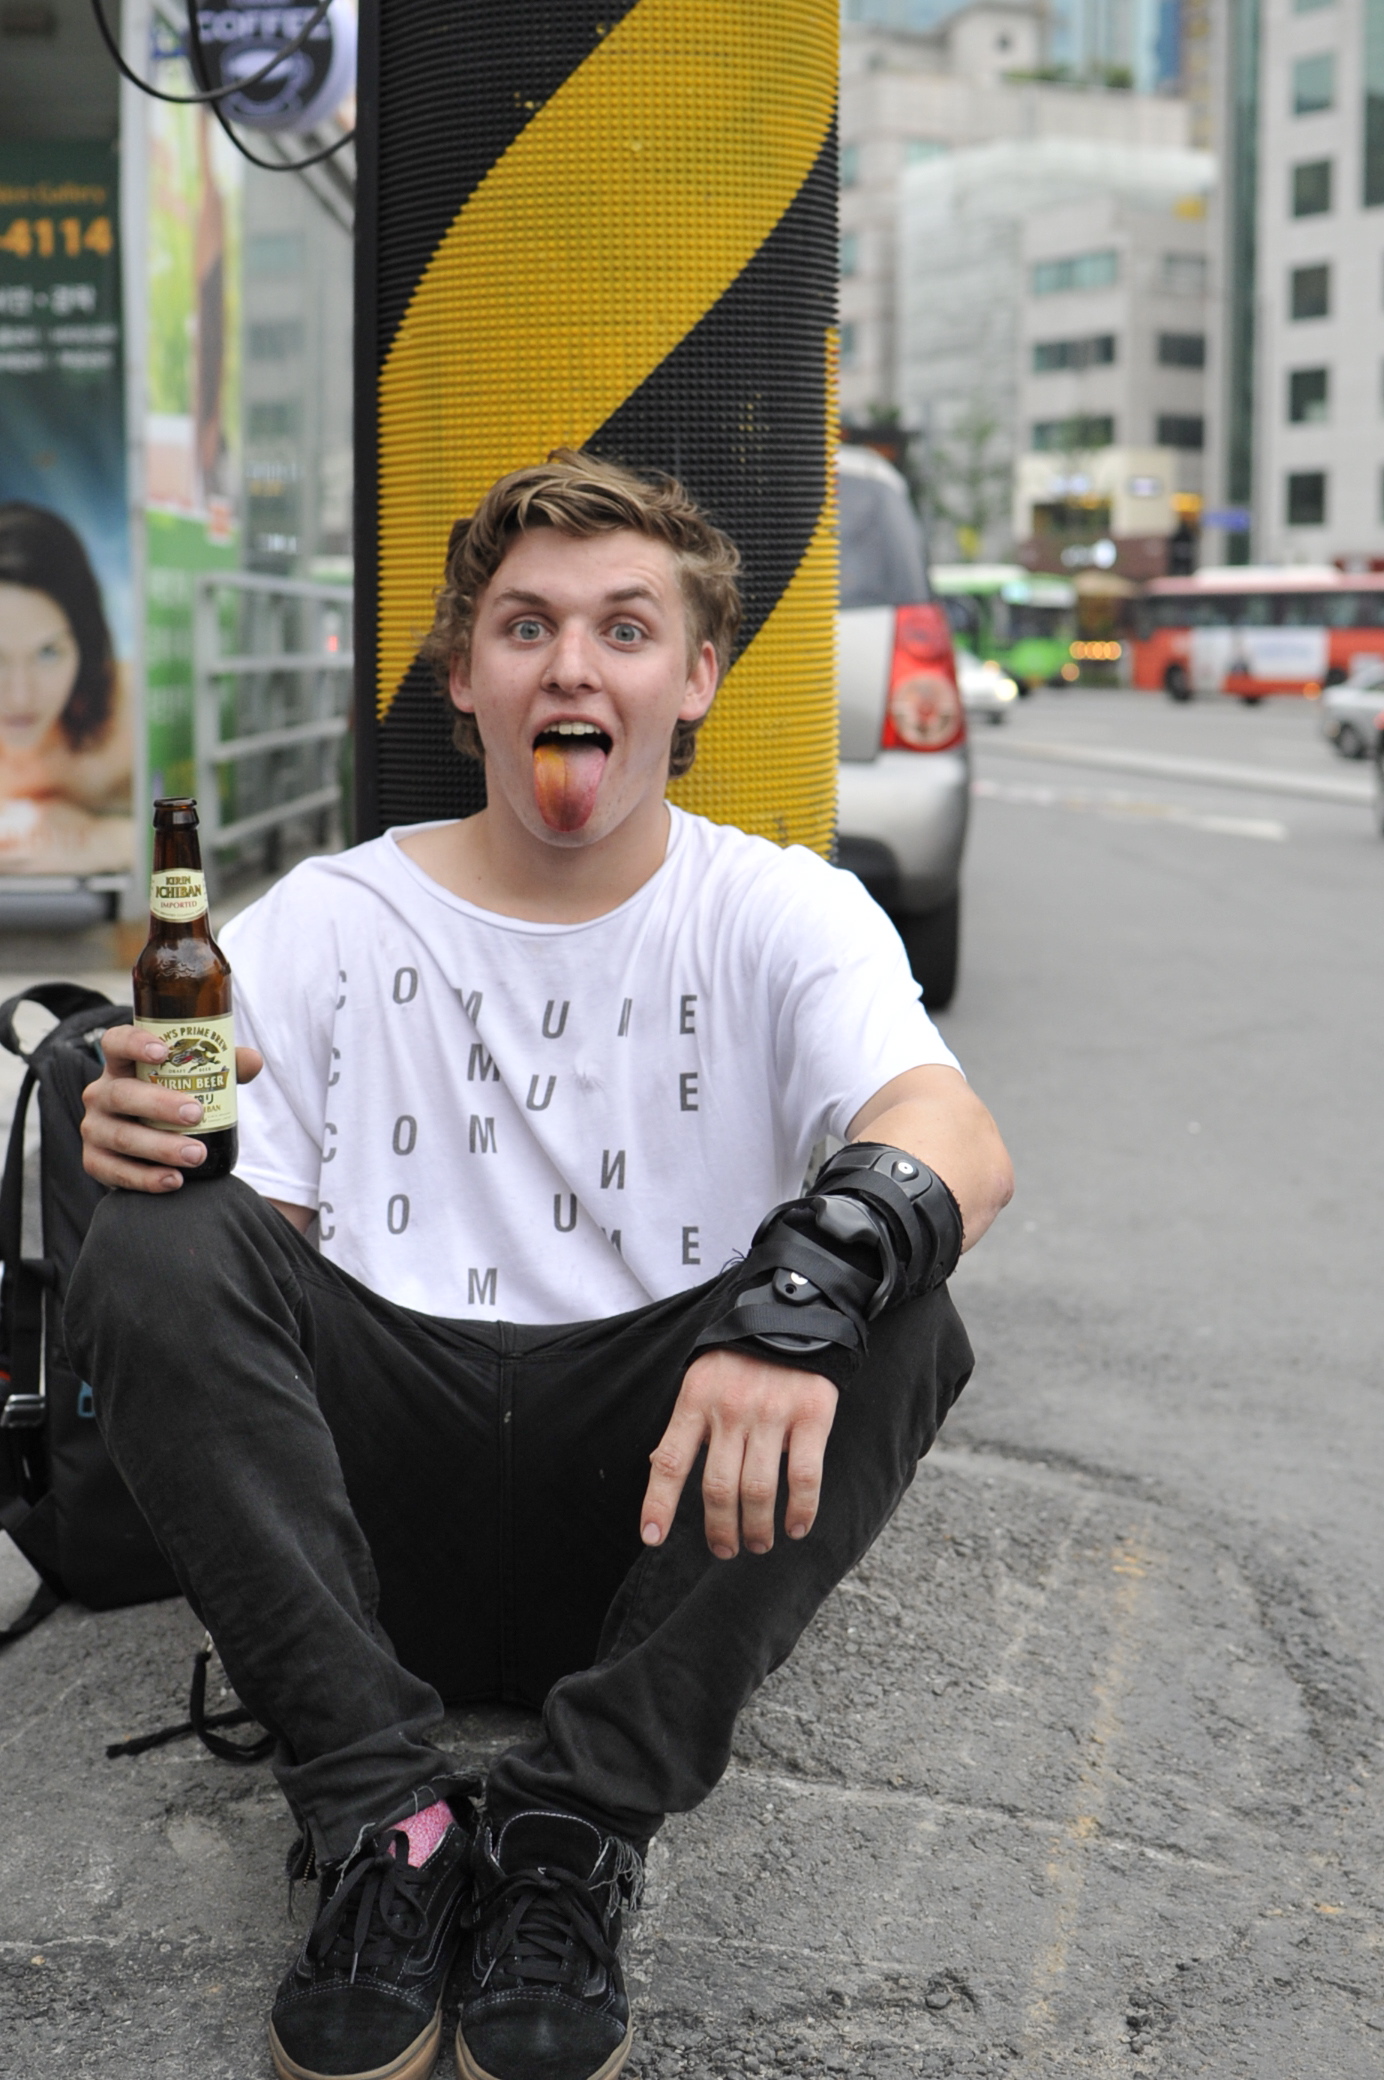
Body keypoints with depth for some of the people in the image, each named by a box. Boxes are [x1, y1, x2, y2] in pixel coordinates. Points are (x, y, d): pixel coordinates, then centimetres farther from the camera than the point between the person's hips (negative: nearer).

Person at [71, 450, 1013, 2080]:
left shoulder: (783, 915, 4)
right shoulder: (322, 926, 8)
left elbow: (961, 1144, -16)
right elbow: (245, 1255, 4)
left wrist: (807, 1286, -39)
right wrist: (152, 1159, -21)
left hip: (667, 1504, 0)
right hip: (374, 1495, 1)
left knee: (889, 1314, -27)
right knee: (155, 1251, -23)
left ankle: (575, 1832, -21)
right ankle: (381, 1818, -21)